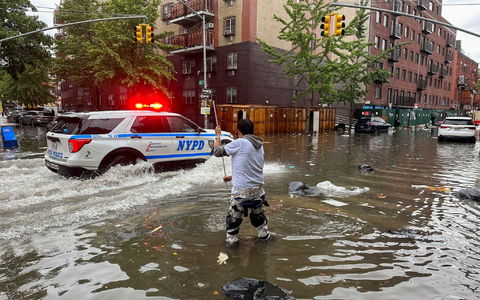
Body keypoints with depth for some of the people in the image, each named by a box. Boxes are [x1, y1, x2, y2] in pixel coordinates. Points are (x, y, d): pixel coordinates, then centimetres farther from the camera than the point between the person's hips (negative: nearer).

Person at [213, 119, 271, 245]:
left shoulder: (239, 143, -15)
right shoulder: (260, 145, 8)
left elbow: (218, 151, -6)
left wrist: (217, 135, 9)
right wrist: (232, 177, 22)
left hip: (241, 189, -7)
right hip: (258, 187, 7)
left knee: (234, 215, 11)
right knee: (258, 213, 26)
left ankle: (231, 239, 22)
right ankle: (264, 234, 39)